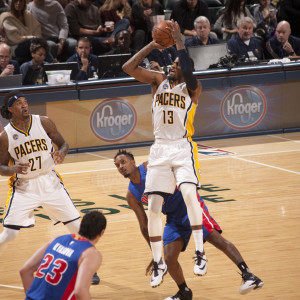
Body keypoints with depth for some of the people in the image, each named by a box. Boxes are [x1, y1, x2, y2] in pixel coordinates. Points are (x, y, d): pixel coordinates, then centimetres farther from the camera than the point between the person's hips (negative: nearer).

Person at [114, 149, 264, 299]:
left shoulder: (150, 167, -8)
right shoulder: (132, 196, 6)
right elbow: (144, 225, 13)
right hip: (174, 219, 5)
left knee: (217, 239, -20)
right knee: (169, 258, -10)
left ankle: (248, 275, -27)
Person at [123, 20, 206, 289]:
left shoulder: (192, 88, -2)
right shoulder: (159, 80, 9)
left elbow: (188, 71, -25)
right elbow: (129, 68, -2)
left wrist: (178, 40, -19)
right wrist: (153, 45, -5)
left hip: (183, 148, -4)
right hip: (160, 149, 4)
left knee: (189, 193, -27)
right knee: (153, 208, 0)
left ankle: (200, 253, -18)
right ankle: (158, 264, 12)